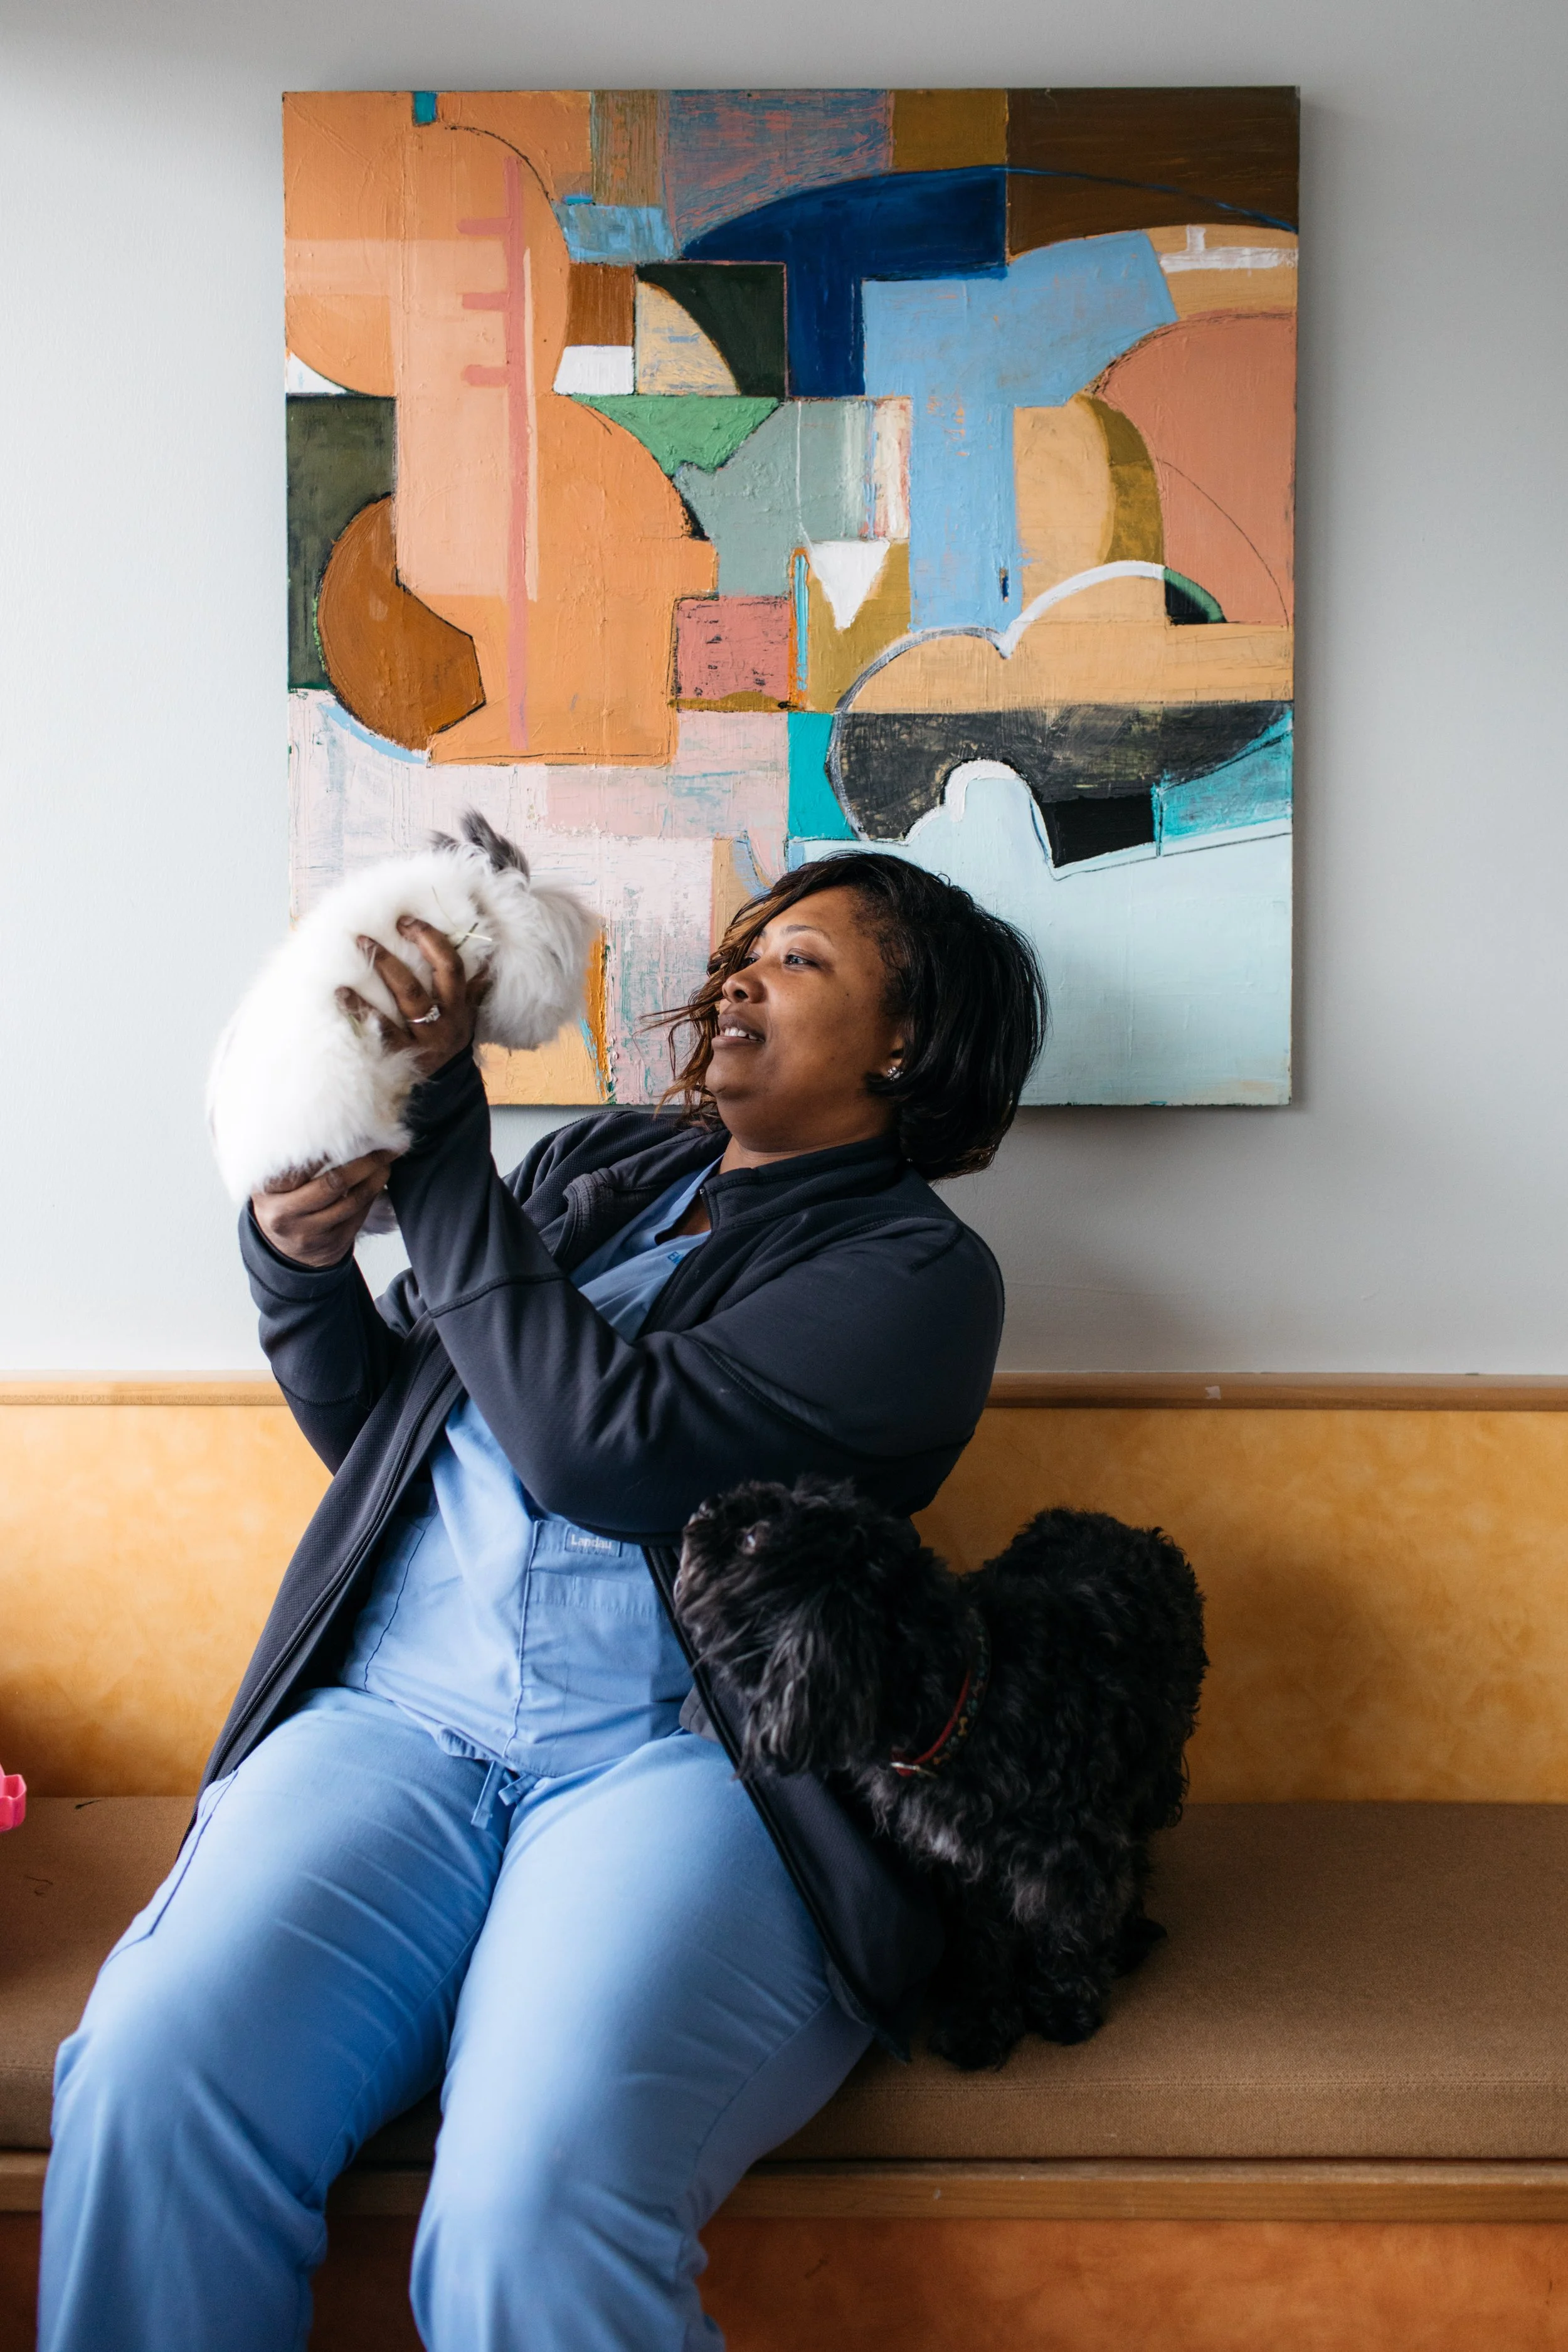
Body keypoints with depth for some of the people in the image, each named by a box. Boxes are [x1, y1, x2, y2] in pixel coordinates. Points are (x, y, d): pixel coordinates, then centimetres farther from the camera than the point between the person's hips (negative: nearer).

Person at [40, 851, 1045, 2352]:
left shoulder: (915, 1271, 2)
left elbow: (604, 1448, -13)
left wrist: (438, 1142, -9)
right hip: (399, 1720, 5)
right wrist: (299, 1264, 3)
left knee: (529, 2213, -30)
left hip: (679, 1755, -4)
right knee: (151, 2073, -23)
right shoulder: (598, 1168, 20)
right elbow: (376, 1429, 24)